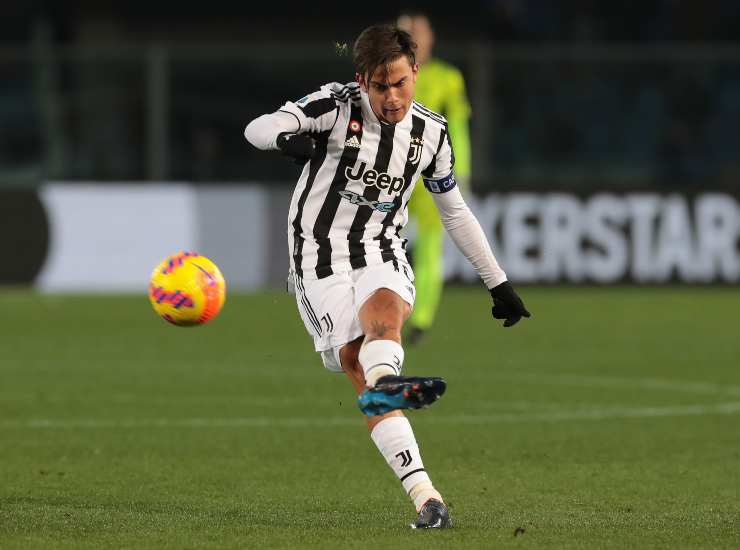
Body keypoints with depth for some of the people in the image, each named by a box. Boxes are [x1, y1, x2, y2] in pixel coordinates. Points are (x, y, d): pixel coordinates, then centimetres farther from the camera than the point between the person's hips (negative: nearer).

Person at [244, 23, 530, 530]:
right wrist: (287, 138, -48)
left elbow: (456, 211, 19)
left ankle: (383, 384, -66)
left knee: (384, 308, -33)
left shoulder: (430, 131, 5)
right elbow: (257, 129, -24)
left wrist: (498, 283, 21)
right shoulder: (336, 106, -9)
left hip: (382, 251, 3)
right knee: (356, 365, -20)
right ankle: (425, 497, -31)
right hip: (321, 255, -3)